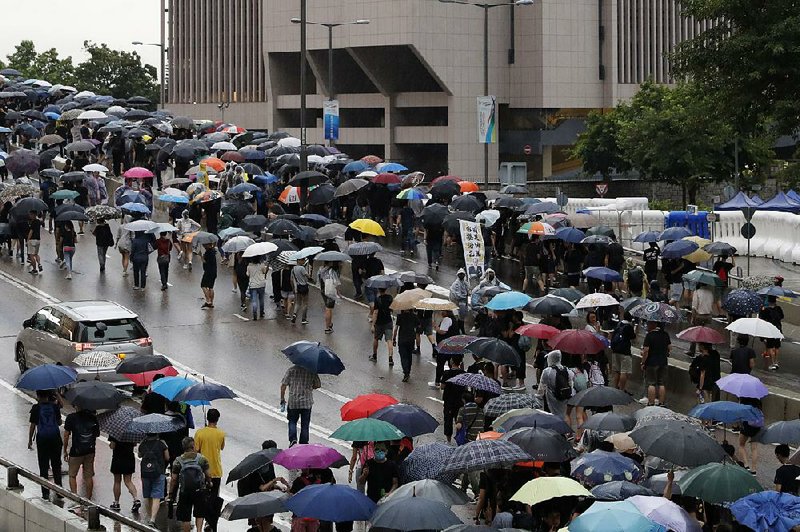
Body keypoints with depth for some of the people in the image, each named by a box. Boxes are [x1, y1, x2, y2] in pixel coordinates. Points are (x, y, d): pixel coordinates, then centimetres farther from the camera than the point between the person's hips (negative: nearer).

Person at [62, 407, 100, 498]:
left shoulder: (71, 418, -9)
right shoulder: (93, 417, 0)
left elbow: (66, 435, -7)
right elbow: (97, 434, 10)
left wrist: (65, 451, 1)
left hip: (76, 451, -3)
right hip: (90, 451, 3)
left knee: (72, 475, 10)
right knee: (88, 476, 11)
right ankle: (88, 499, 14)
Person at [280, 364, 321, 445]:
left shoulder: (291, 370, -6)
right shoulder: (312, 371, -4)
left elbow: (283, 385, -7)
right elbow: (318, 385, 3)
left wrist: (282, 399, 3)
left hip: (293, 402, -1)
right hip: (307, 402, 1)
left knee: (292, 421, 17)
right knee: (305, 424, 12)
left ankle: (293, 439, -3)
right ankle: (303, 443, 14)